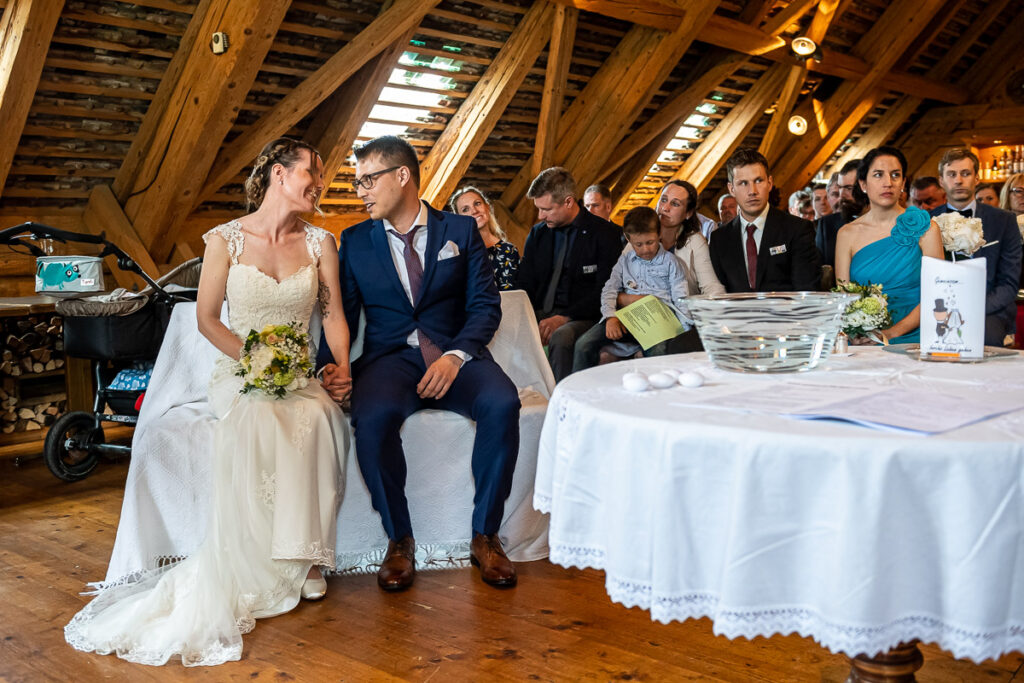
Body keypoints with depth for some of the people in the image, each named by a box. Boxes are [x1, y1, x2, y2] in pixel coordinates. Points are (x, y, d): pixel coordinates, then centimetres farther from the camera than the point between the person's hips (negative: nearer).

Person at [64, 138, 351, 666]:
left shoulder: (319, 242, 11)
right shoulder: (226, 239, 3)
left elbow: (333, 313, 9)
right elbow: (207, 319, 4)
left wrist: (342, 366, -9)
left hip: (301, 376, 2)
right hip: (238, 372, -2)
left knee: (315, 417, -35)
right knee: (256, 418, -38)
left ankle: (304, 556, -25)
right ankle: (252, 570, -28)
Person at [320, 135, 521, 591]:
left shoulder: (461, 231, 9)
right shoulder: (355, 241, 13)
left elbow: (485, 305, 3)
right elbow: (341, 313, 8)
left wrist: (456, 355, -15)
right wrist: (331, 365, -13)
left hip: (454, 355, 0)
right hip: (389, 358, 0)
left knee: (502, 403, -31)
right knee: (373, 418, -34)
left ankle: (485, 536, -14)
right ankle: (399, 541, -13)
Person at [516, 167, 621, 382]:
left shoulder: (605, 235, -3)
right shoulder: (537, 234, 14)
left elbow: (604, 292, -9)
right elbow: (525, 286, 13)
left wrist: (564, 318, -19)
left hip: (582, 316, -4)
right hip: (540, 314, 4)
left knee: (561, 337, -37)